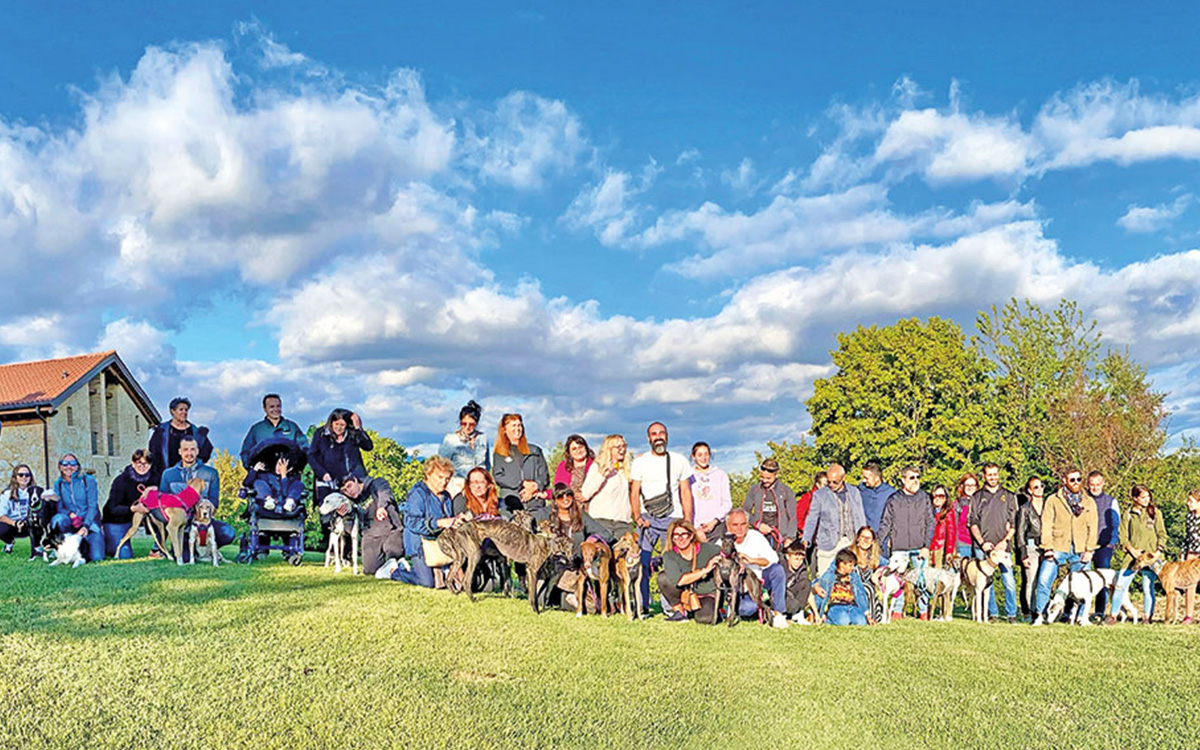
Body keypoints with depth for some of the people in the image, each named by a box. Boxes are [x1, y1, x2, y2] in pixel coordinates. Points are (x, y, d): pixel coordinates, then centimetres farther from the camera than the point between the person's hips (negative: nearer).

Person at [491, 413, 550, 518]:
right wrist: (522, 484, -7)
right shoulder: (499, 454, 18)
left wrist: (534, 487, -5)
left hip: (535, 502, 2)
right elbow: (498, 476, 4)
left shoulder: (534, 451, 23)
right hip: (511, 499, -1)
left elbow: (544, 475, 16)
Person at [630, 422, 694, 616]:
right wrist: (637, 517, -7)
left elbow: (685, 492, 10)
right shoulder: (640, 461, 9)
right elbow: (634, 492, 7)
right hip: (647, 518, 0)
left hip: (673, 519, 0)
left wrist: (688, 522, 2)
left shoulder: (679, 461, 10)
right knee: (641, 562, -9)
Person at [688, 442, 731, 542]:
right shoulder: (688, 476, 7)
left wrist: (715, 521, -3)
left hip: (717, 525, 1)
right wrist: (695, 529, -5)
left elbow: (727, 503, 11)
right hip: (695, 527, -1)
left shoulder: (720, 474, 12)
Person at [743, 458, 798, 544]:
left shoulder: (786, 491, 2)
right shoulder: (754, 489, 8)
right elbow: (745, 512, 10)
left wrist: (790, 537, -4)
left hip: (779, 537, -2)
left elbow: (792, 517, 4)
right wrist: (758, 524, -6)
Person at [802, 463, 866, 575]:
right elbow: (811, 520, 3)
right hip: (829, 545, -2)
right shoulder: (819, 495, 2)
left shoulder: (854, 492, 10)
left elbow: (860, 518, 16)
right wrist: (806, 540, -8)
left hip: (852, 543, 2)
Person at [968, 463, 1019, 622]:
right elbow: (973, 523, 6)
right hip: (982, 547, 0)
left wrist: (1005, 541, -6)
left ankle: (1012, 614, 4)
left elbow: (1013, 523, 7)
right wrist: (982, 542, -6)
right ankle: (992, 614, 8)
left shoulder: (1008, 496, 11)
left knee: (1009, 581, -7)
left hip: (1003, 546, 0)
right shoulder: (976, 497, 11)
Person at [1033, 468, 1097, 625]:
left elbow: (1092, 527, 8)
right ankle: (1040, 615, -1)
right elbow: (1046, 525, 2)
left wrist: (1089, 550, -2)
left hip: (1080, 551, 2)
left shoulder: (1089, 502, 13)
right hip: (1057, 549, -2)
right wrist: (1048, 548, -7)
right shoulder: (1053, 500, 6)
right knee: (1044, 580, -11)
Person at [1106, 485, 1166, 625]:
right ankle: (1112, 615, 5)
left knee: (1148, 588, 0)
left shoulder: (1155, 512, 6)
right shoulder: (1128, 514, 6)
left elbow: (1162, 534, 5)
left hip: (1151, 556, 0)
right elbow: (1123, 536, 5)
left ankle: (1147, 618, 13)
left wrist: (1158, 553, -6)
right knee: (1120, 585, -4)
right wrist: (1132, 550, -10)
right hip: (1133, 556, 1)